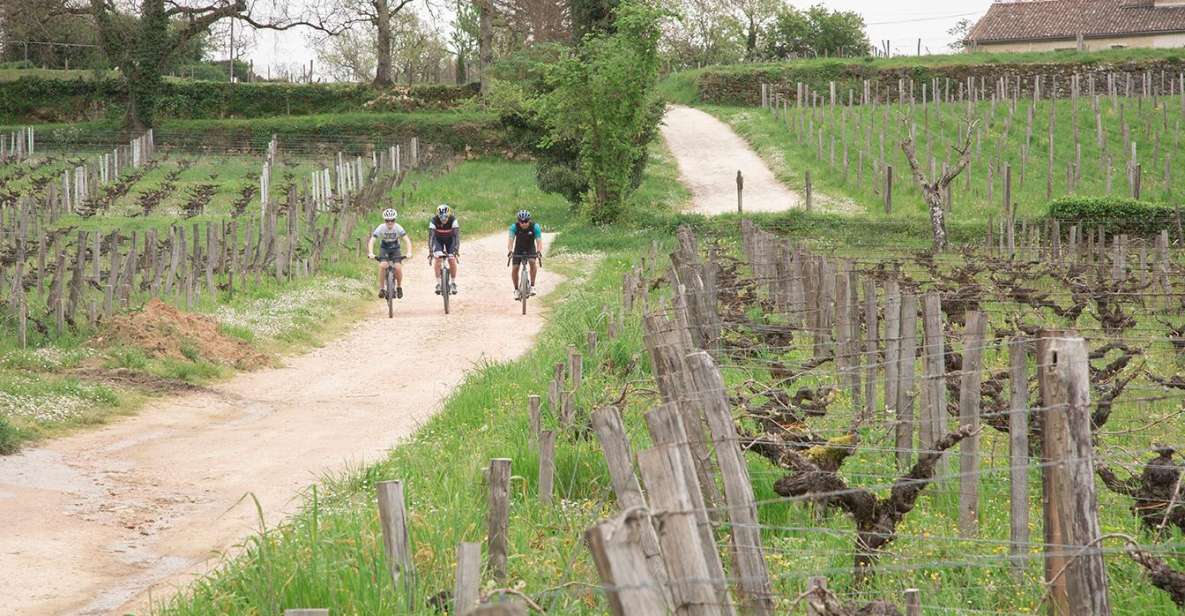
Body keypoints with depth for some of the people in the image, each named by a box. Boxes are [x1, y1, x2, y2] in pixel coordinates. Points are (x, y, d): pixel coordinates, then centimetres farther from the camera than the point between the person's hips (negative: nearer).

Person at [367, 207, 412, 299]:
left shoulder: (398, 228, -25)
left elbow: (407, 240, -28)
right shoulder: (381, 228, -25)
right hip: (384, 248, 0)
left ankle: (399, 287, 7)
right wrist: (371, 253, -45)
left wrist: (409, 252, -44)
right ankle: (382, 288, -11)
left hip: (395, 248, 0)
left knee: (398, 267, -19)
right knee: (382, 266, -25)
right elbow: (372, 241, -29)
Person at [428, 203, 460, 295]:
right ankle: (438, 283, -14)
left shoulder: (453, 220, -31)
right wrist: (430, 251, -43)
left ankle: (453, 283, 2)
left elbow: (457, 235, -35)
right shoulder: (434, 221, -30)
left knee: (452, 259, -15)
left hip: (450, 239, 0)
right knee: (437, 258, -21)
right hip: (438, 239, 0)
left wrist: (457, 250, -47)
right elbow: (431, 236, -33)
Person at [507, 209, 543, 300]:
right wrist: (510, 251, -50)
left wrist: (539, 252, -50)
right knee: (514, 269, -12)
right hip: (518, 249, 1)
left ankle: (532, 286, -18)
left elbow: (539, 241, -32)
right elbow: (510, 240, -33)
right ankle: (516, 290, 8)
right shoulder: (514, 227, -25)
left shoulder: (535, 227, -26)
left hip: (530, 249, -1)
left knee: (533, 262, -30)